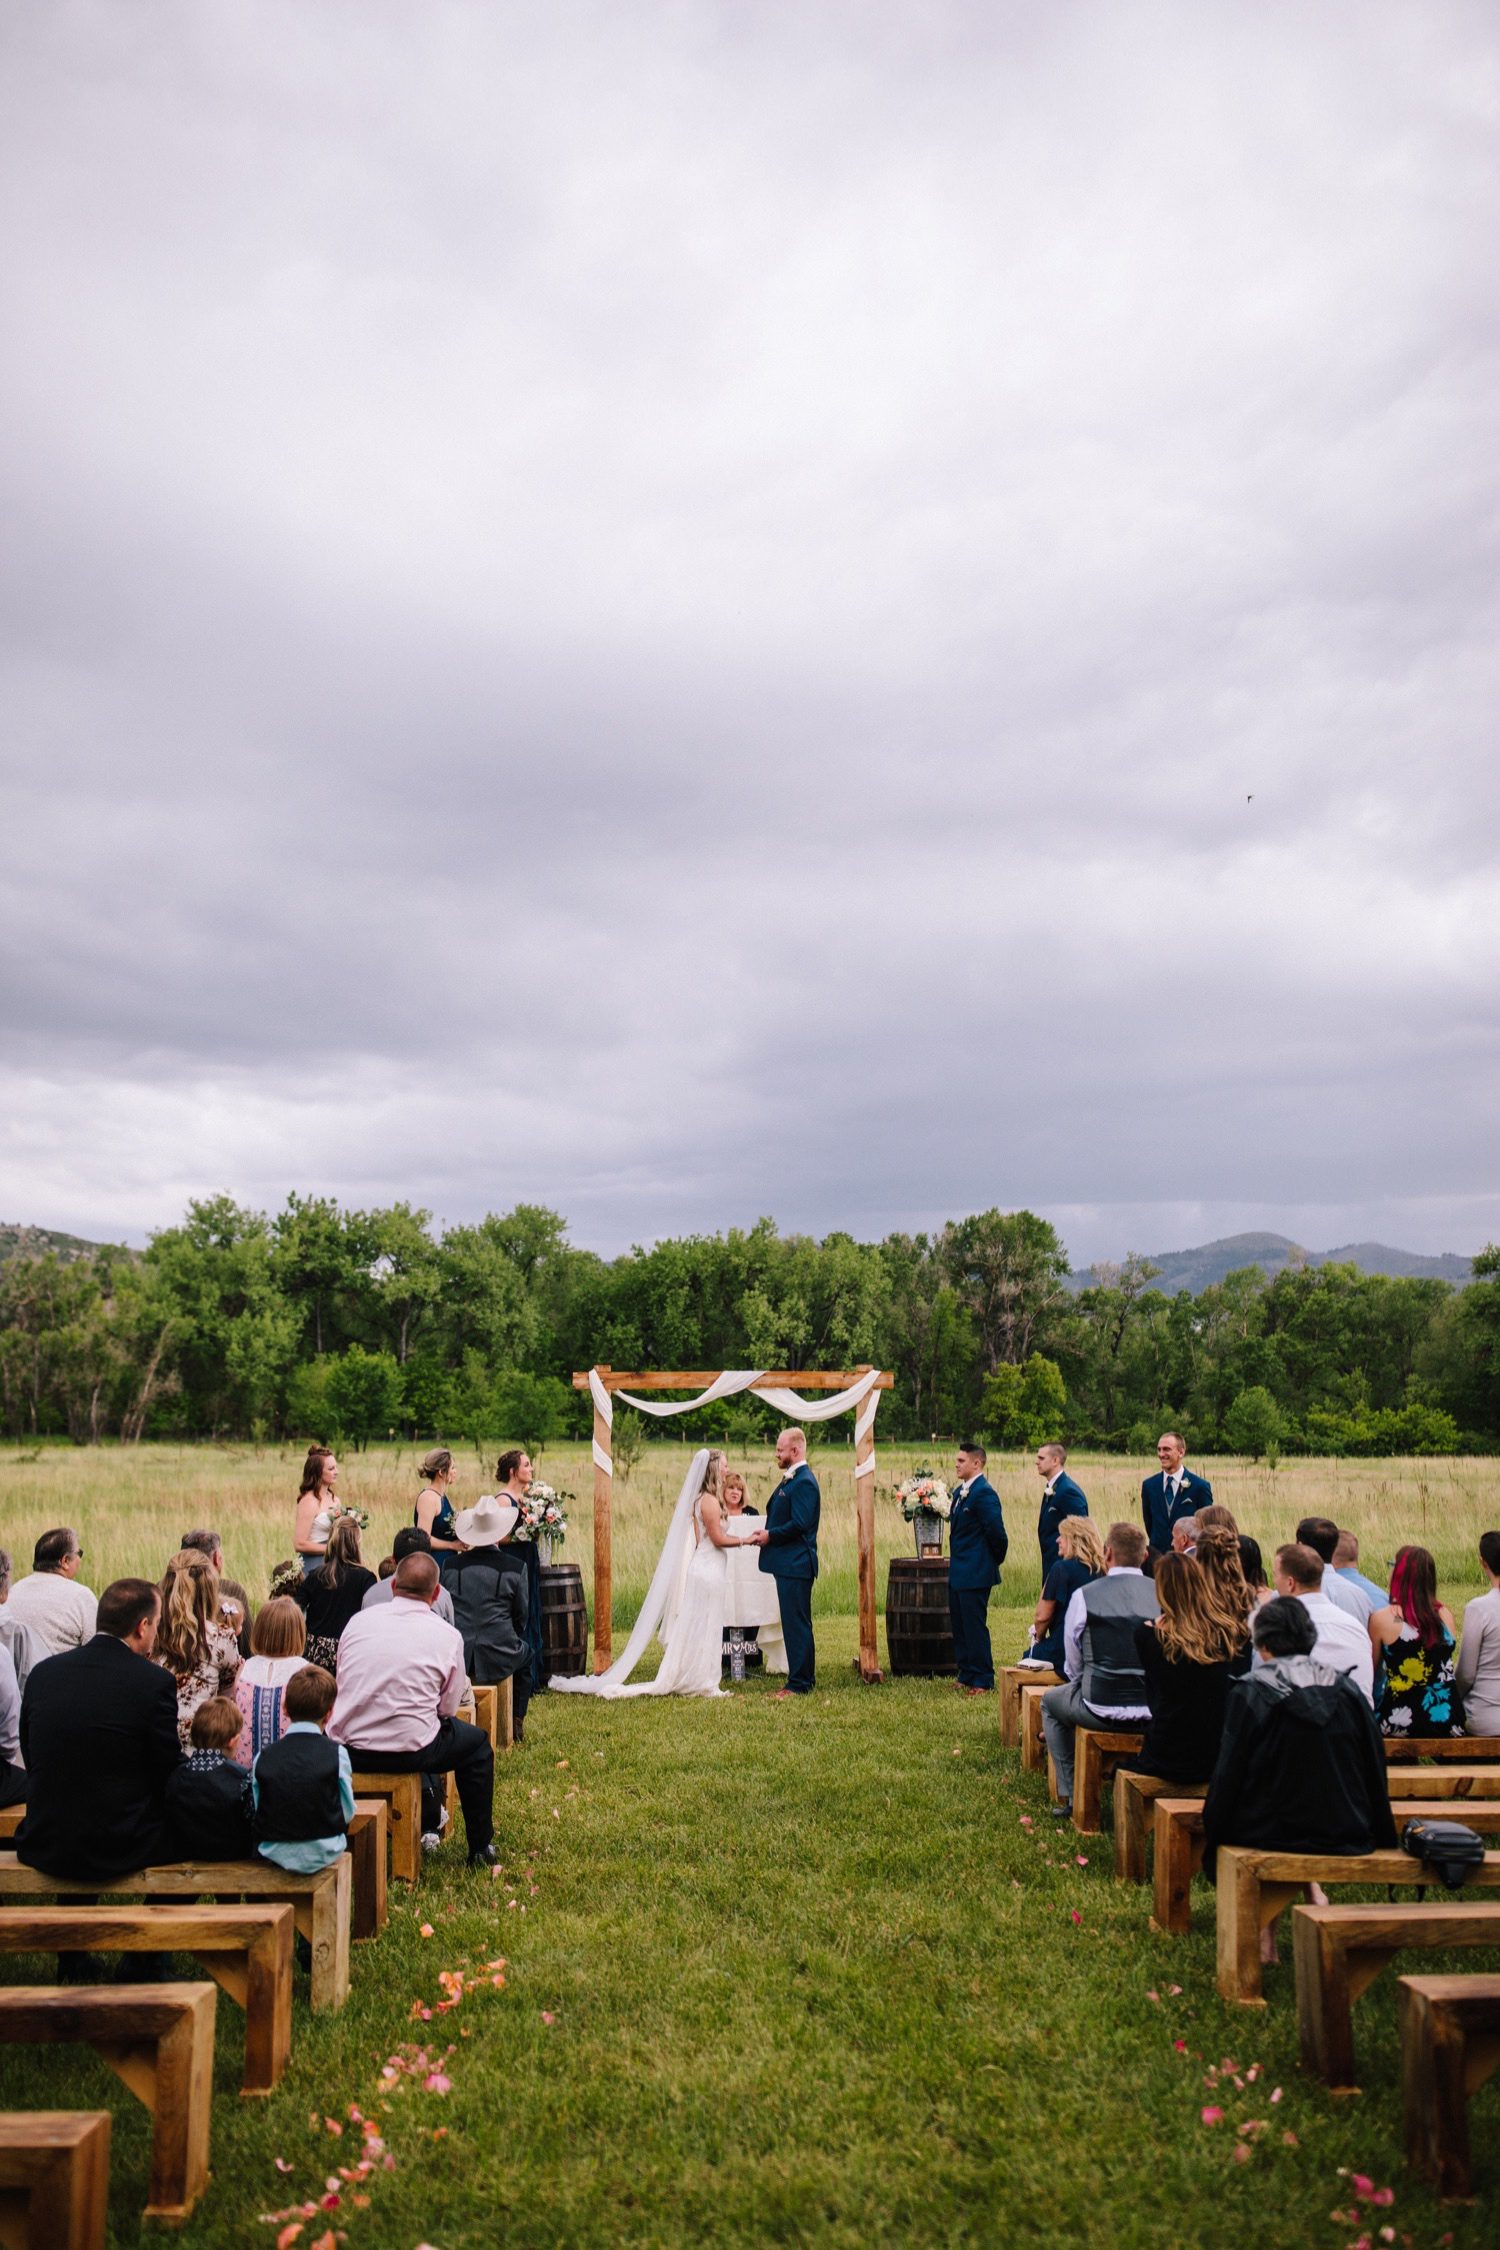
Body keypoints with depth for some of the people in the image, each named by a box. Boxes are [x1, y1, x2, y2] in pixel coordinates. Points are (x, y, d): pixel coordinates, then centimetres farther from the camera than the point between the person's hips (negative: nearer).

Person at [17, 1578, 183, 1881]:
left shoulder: (43, 1672, -1)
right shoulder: (155, 1682, -15)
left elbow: (32, 1763, 9)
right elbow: (169, 1776, -8)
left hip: (44, 1848, 5)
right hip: (120, 1851, -5)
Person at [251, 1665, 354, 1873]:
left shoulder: (263, 1757, -4)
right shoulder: (336, 1754, -9)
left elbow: (256, 1814, 0)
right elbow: (348, 1813, -2)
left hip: (274, 1854, 2)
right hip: (322, 1853, -2)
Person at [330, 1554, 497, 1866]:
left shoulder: (358, 1620, 2)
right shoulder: (447, 1636, -6)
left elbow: (343, 1683, 11)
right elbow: (448, 1707, 1)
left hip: (347, 1750, 4)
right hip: (407, 1752, -4)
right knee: (477, 1743, 23)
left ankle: (428, 1822, 39)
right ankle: (480, 1847, 28)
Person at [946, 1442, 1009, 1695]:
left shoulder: (984, 1493, -19)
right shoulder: (959, 1491, 12)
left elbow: (997, 1532, -20)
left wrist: (995, 1560, -6)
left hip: (975, 1574, -10)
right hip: (959, 1572, 10)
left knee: (975, 1626, -2)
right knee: (959, 1625, 15)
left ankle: (983, 1681, 8)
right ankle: (967, 1675, 26)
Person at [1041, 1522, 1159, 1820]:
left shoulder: (1085, 1596, -6)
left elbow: (1073, 1665, 2)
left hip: (1103, 1708, -4)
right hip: (1158, 1710, 4)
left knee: (1051, 1701, 27)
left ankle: (1068, 1796, 26)